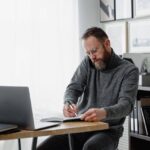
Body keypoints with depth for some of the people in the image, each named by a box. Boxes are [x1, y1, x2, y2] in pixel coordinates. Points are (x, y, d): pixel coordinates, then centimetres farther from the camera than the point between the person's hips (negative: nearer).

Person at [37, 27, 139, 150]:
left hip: (108, 131, -4)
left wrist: (104, 113, -39)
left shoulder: (129, 70, -4)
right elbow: (73, 88, 0)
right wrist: (69, 103, -26)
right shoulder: (87, 63, 10)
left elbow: (126, 105, -17)